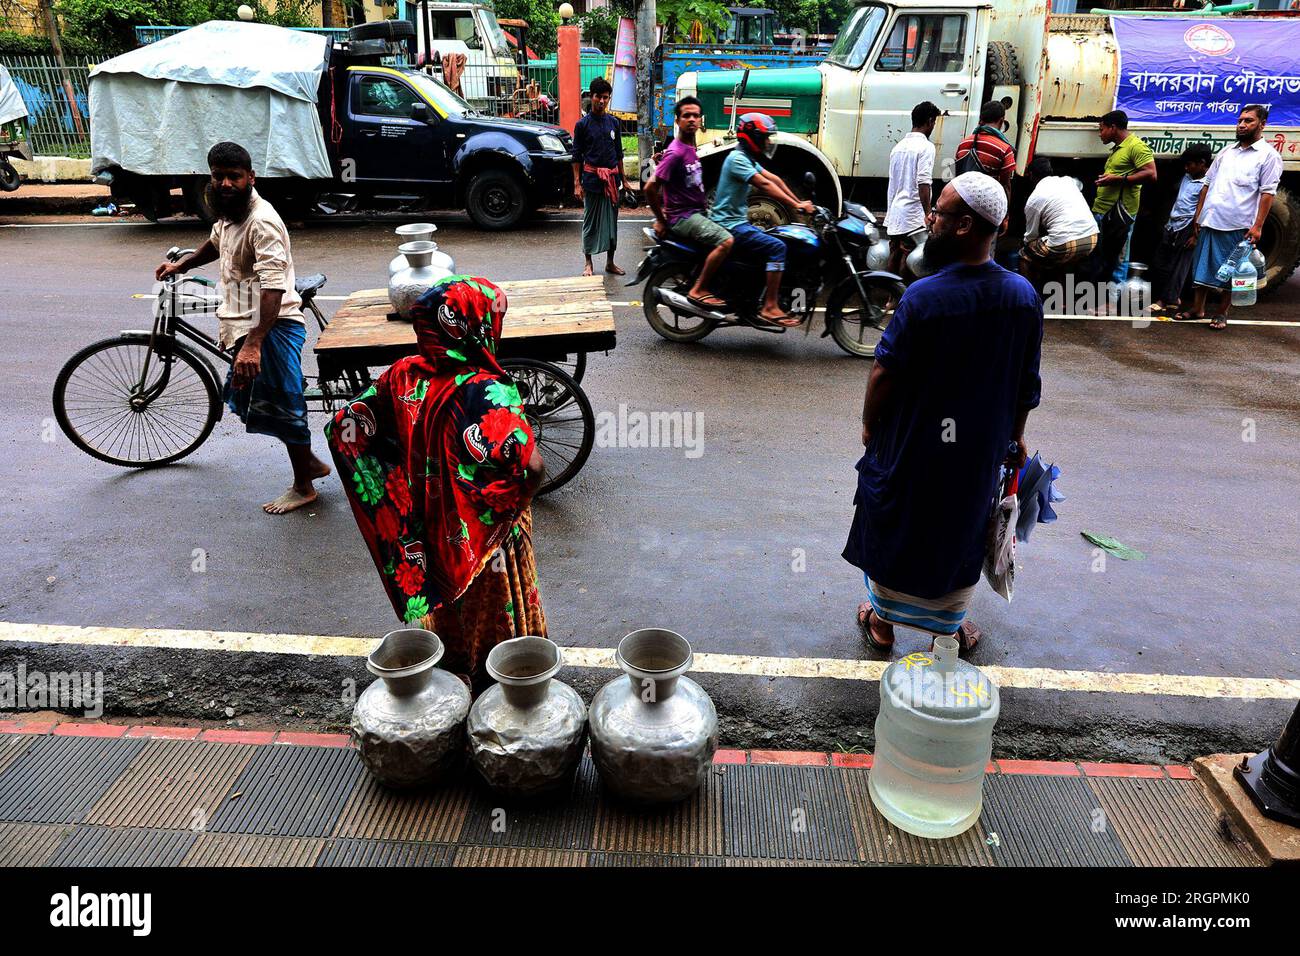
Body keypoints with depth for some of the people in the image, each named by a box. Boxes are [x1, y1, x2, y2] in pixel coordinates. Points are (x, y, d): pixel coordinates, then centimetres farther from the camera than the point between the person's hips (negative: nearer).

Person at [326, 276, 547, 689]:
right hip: (484, 539, -5)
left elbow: (342, 430, -3)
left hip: (429, 532, 6)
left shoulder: (402, 376, -10)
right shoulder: (486, 390, -28)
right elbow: (530, 467, -39)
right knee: (495, 622, 19)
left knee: (445, 610, 28)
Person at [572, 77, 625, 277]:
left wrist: (622, 179, 12)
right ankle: (588, 263, 10)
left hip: (612, 178, 4)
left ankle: (610, 262, 16)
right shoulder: (583, 124, -2)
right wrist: (577, 183, -9)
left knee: (611, 220, 7)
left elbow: (619, 153, 15)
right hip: (592, 178, -4)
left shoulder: (613, 122, 9)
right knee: (590, 221, 2)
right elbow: (577, 156, -2)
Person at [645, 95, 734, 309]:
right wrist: (661, 220, -14)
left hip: (698, 212, 10)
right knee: (726, 241, -27)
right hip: (682, 217, -10)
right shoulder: (675, 152, -17)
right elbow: (650, 188, -21)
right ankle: (699, 291, -20)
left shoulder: (690, 148, 13)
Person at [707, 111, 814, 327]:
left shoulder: (747, 158, 18)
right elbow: (764, 185, -23)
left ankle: (769, 304, 9)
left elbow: (775, 179, 12)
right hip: (729, 226, -11)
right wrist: (796, 205, -25)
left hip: (738, 222, 11)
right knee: (777, 247, -20)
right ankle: (769, 308, -21)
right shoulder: (737, 159, -14)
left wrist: (800, 202, 5)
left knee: (775, 245, 11)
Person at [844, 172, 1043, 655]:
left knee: (894, 530, 15)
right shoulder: (1025, 297, -8)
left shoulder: (923, 297, -23)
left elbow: (885, 373, -16)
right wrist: (1015, 434, 15)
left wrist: (869, 424, 1)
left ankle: (882, 623, 31)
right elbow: (1028, 382, 1)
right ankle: (951, 625, 36)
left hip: (914, 446, -4)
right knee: (960, 532, 21)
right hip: (980, 447, 4)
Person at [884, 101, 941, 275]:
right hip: (913, 214, -8)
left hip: (893, 214, 8)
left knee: (894, 256, 12)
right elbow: (923, 183, -18)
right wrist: (928, 212, -15)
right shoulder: (926, 146, -10)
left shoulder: (898, 146, 13)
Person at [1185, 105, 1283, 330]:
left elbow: (1267, 193, -7)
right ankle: (1197, 309, 17)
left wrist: (1258, 226, -15)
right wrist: (1198, 215, 11)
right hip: (1209, 221, 5)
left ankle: (1221, 313, 11)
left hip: (1237, 226, -5)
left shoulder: (1268, 155, -1)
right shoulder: (1226, 152, 15)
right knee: (1201, 265, 8)